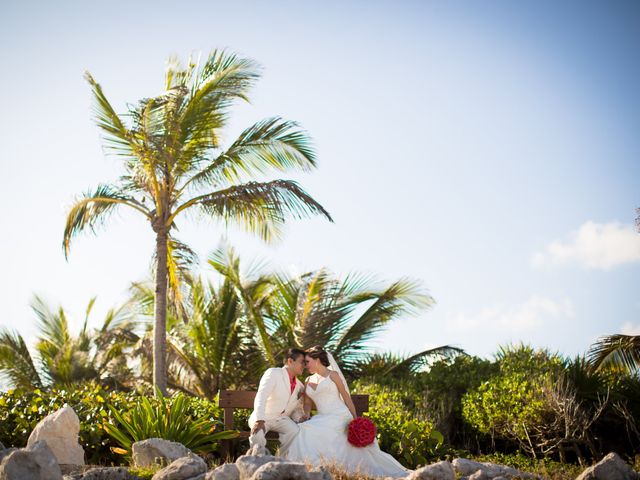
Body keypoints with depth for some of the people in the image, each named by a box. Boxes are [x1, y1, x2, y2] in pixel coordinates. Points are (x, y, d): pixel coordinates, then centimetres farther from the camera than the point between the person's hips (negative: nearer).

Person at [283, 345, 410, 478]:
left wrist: (355, 421, 0)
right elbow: (307, 403, 18)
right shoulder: (308, 381, 16)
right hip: (323, 419, 6)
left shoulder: (333, 375, 1)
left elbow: (346, 398, 2)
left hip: (339, 417, -6)